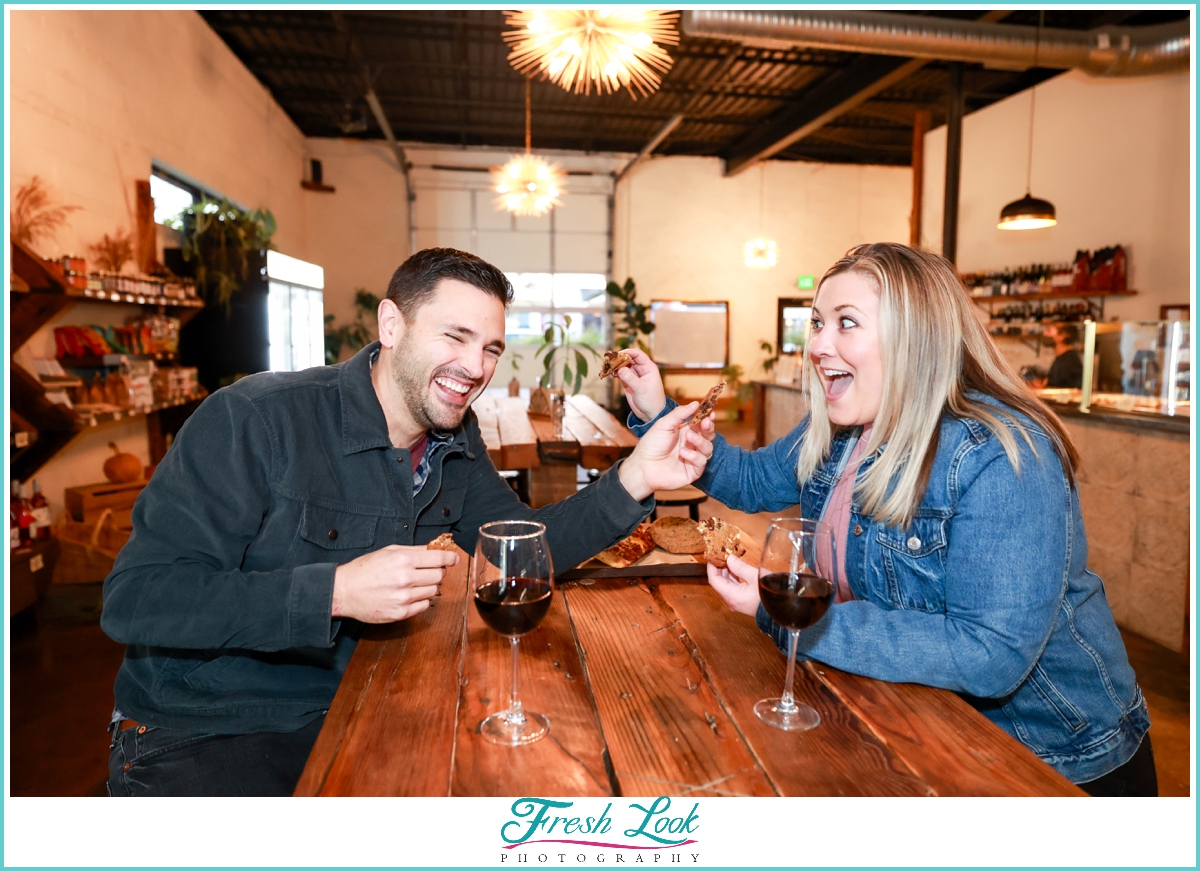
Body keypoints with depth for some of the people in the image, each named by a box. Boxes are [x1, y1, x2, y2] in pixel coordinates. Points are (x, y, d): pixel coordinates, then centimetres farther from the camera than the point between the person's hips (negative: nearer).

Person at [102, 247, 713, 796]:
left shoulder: (456, 443, 0)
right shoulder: (256, 420, -21)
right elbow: (134, 599, -22)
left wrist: (635, 478, -10)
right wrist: (333, 593, -32)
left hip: (351, 710, 6)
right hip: (200, 736, -5)